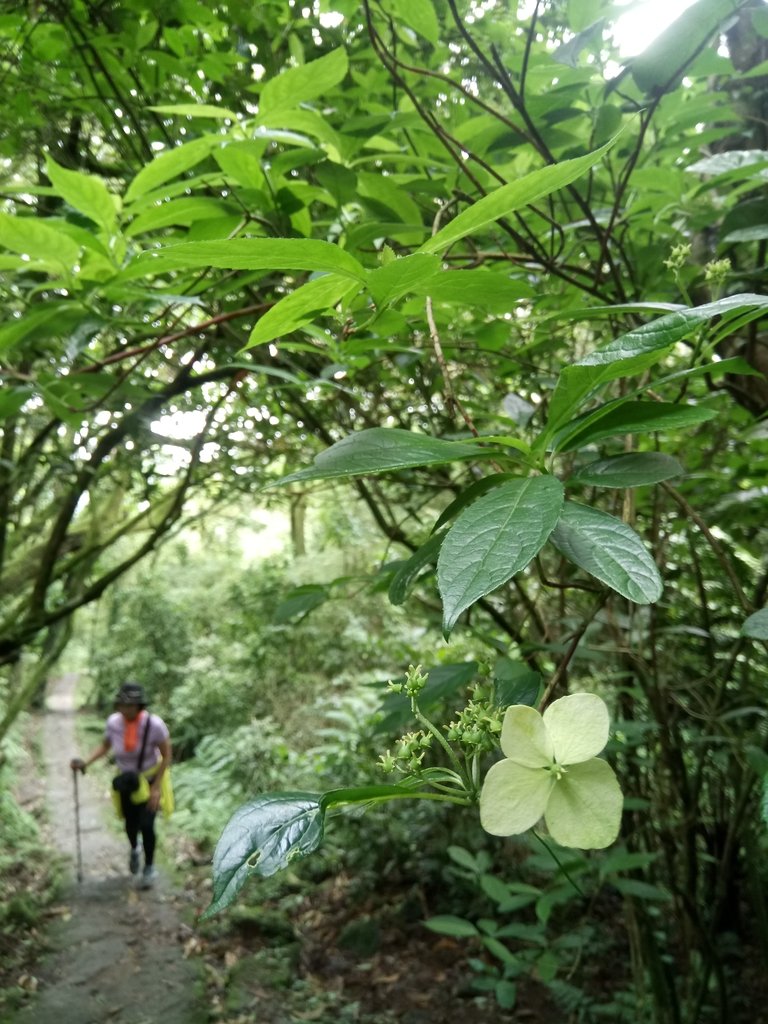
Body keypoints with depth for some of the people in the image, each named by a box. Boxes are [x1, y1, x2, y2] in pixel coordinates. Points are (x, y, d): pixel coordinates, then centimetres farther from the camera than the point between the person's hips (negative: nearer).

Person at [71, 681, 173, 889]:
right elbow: (105, 746, 1)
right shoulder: (113, 722, -19)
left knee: (146, 825, -10)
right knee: (131, 824, 13)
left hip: (151, 779, -3)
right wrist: (85, 762, -15)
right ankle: (134, 850, 51)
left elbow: (166, 755, -16)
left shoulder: (154, 724, -28)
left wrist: (156, 788, -17)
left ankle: (149, 868, 18)